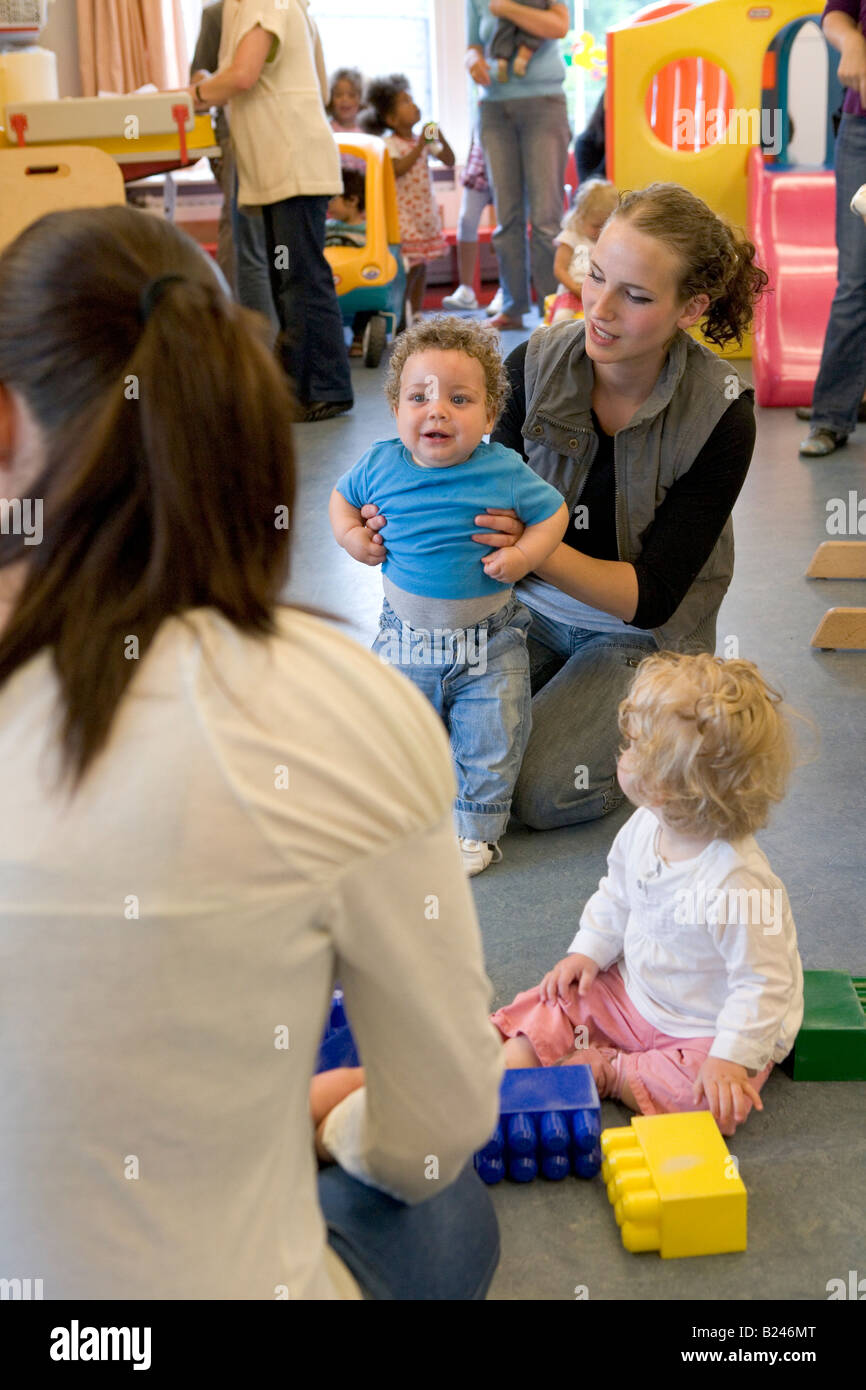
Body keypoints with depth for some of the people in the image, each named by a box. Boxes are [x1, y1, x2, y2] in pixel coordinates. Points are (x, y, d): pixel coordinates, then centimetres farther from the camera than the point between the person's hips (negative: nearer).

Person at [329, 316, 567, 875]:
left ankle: (476, 826, 24)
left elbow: (553, 512, -4)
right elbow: (342, 495, 12)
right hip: (407, 637, 2)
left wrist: (523, 555, -19)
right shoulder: (381, 465, -7)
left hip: (489, 642, -2)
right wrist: (350, 534, -5)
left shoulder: (504, 472, -14)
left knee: (491, 741, 5)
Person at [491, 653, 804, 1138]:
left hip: (707, 1031, -7)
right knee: (556, 1002, -3)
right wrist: (588, 952, 4)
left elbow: (763, 984, -27)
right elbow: (616, 897, 12)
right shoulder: (644, 829, -9)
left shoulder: (739, 884, -34)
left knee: (713, 1096, -31)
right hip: (635, 994, 7)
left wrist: (732, 1057, -29)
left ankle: (603, 1071, -16)